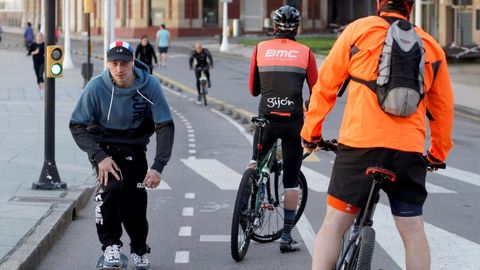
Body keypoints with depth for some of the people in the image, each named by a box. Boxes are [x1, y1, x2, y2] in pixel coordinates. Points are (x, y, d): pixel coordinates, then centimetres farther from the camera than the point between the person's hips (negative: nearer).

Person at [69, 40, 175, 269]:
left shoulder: (149, 86, -19)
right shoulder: (97, 87, -22)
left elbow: (165, 126, -17)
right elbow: (77, 125, -16)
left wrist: (158, 166, -27)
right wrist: (99, 157, -28)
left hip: (134, 149, 2)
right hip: (104, 146, -1)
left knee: (135, 200, -3)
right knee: (111, 186, -29)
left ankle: (139, 250, 28)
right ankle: (110, 245, -11)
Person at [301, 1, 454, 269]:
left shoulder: (358, 30, 6)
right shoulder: (431, 46, 14)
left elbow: (325, 86, 6)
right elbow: (443, 106, 18)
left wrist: (311, 132, 15)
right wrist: (438, 154, 30)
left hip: (360, 144, -2)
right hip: (410, 150, 2)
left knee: (335, 224, 3)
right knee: (414, 231, 8)